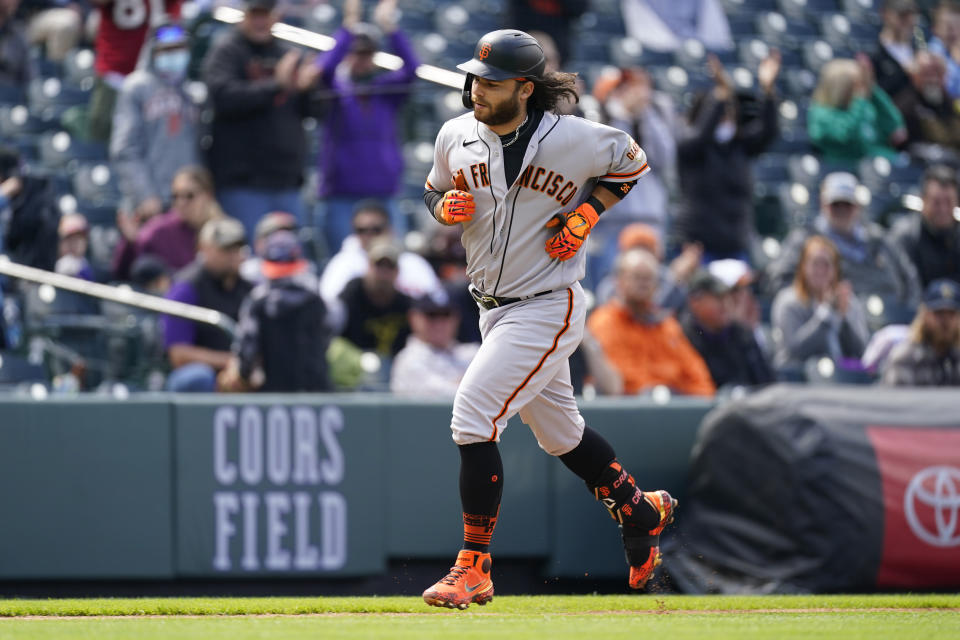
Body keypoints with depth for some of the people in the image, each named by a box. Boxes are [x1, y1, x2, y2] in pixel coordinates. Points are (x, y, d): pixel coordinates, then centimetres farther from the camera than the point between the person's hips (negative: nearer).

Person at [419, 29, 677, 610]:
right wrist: (446, 207, -10)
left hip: (547, 307, -7)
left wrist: (586, 215, -10)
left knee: (474, 417, -18)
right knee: (560, 434, 20)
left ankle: (474, 570, -12)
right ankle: (640, 511, 44)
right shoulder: (456, 137, -3)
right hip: (493, 306, 7)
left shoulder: (572, 139, -16)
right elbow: (435, 191, 14)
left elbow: (632, 162, 2)